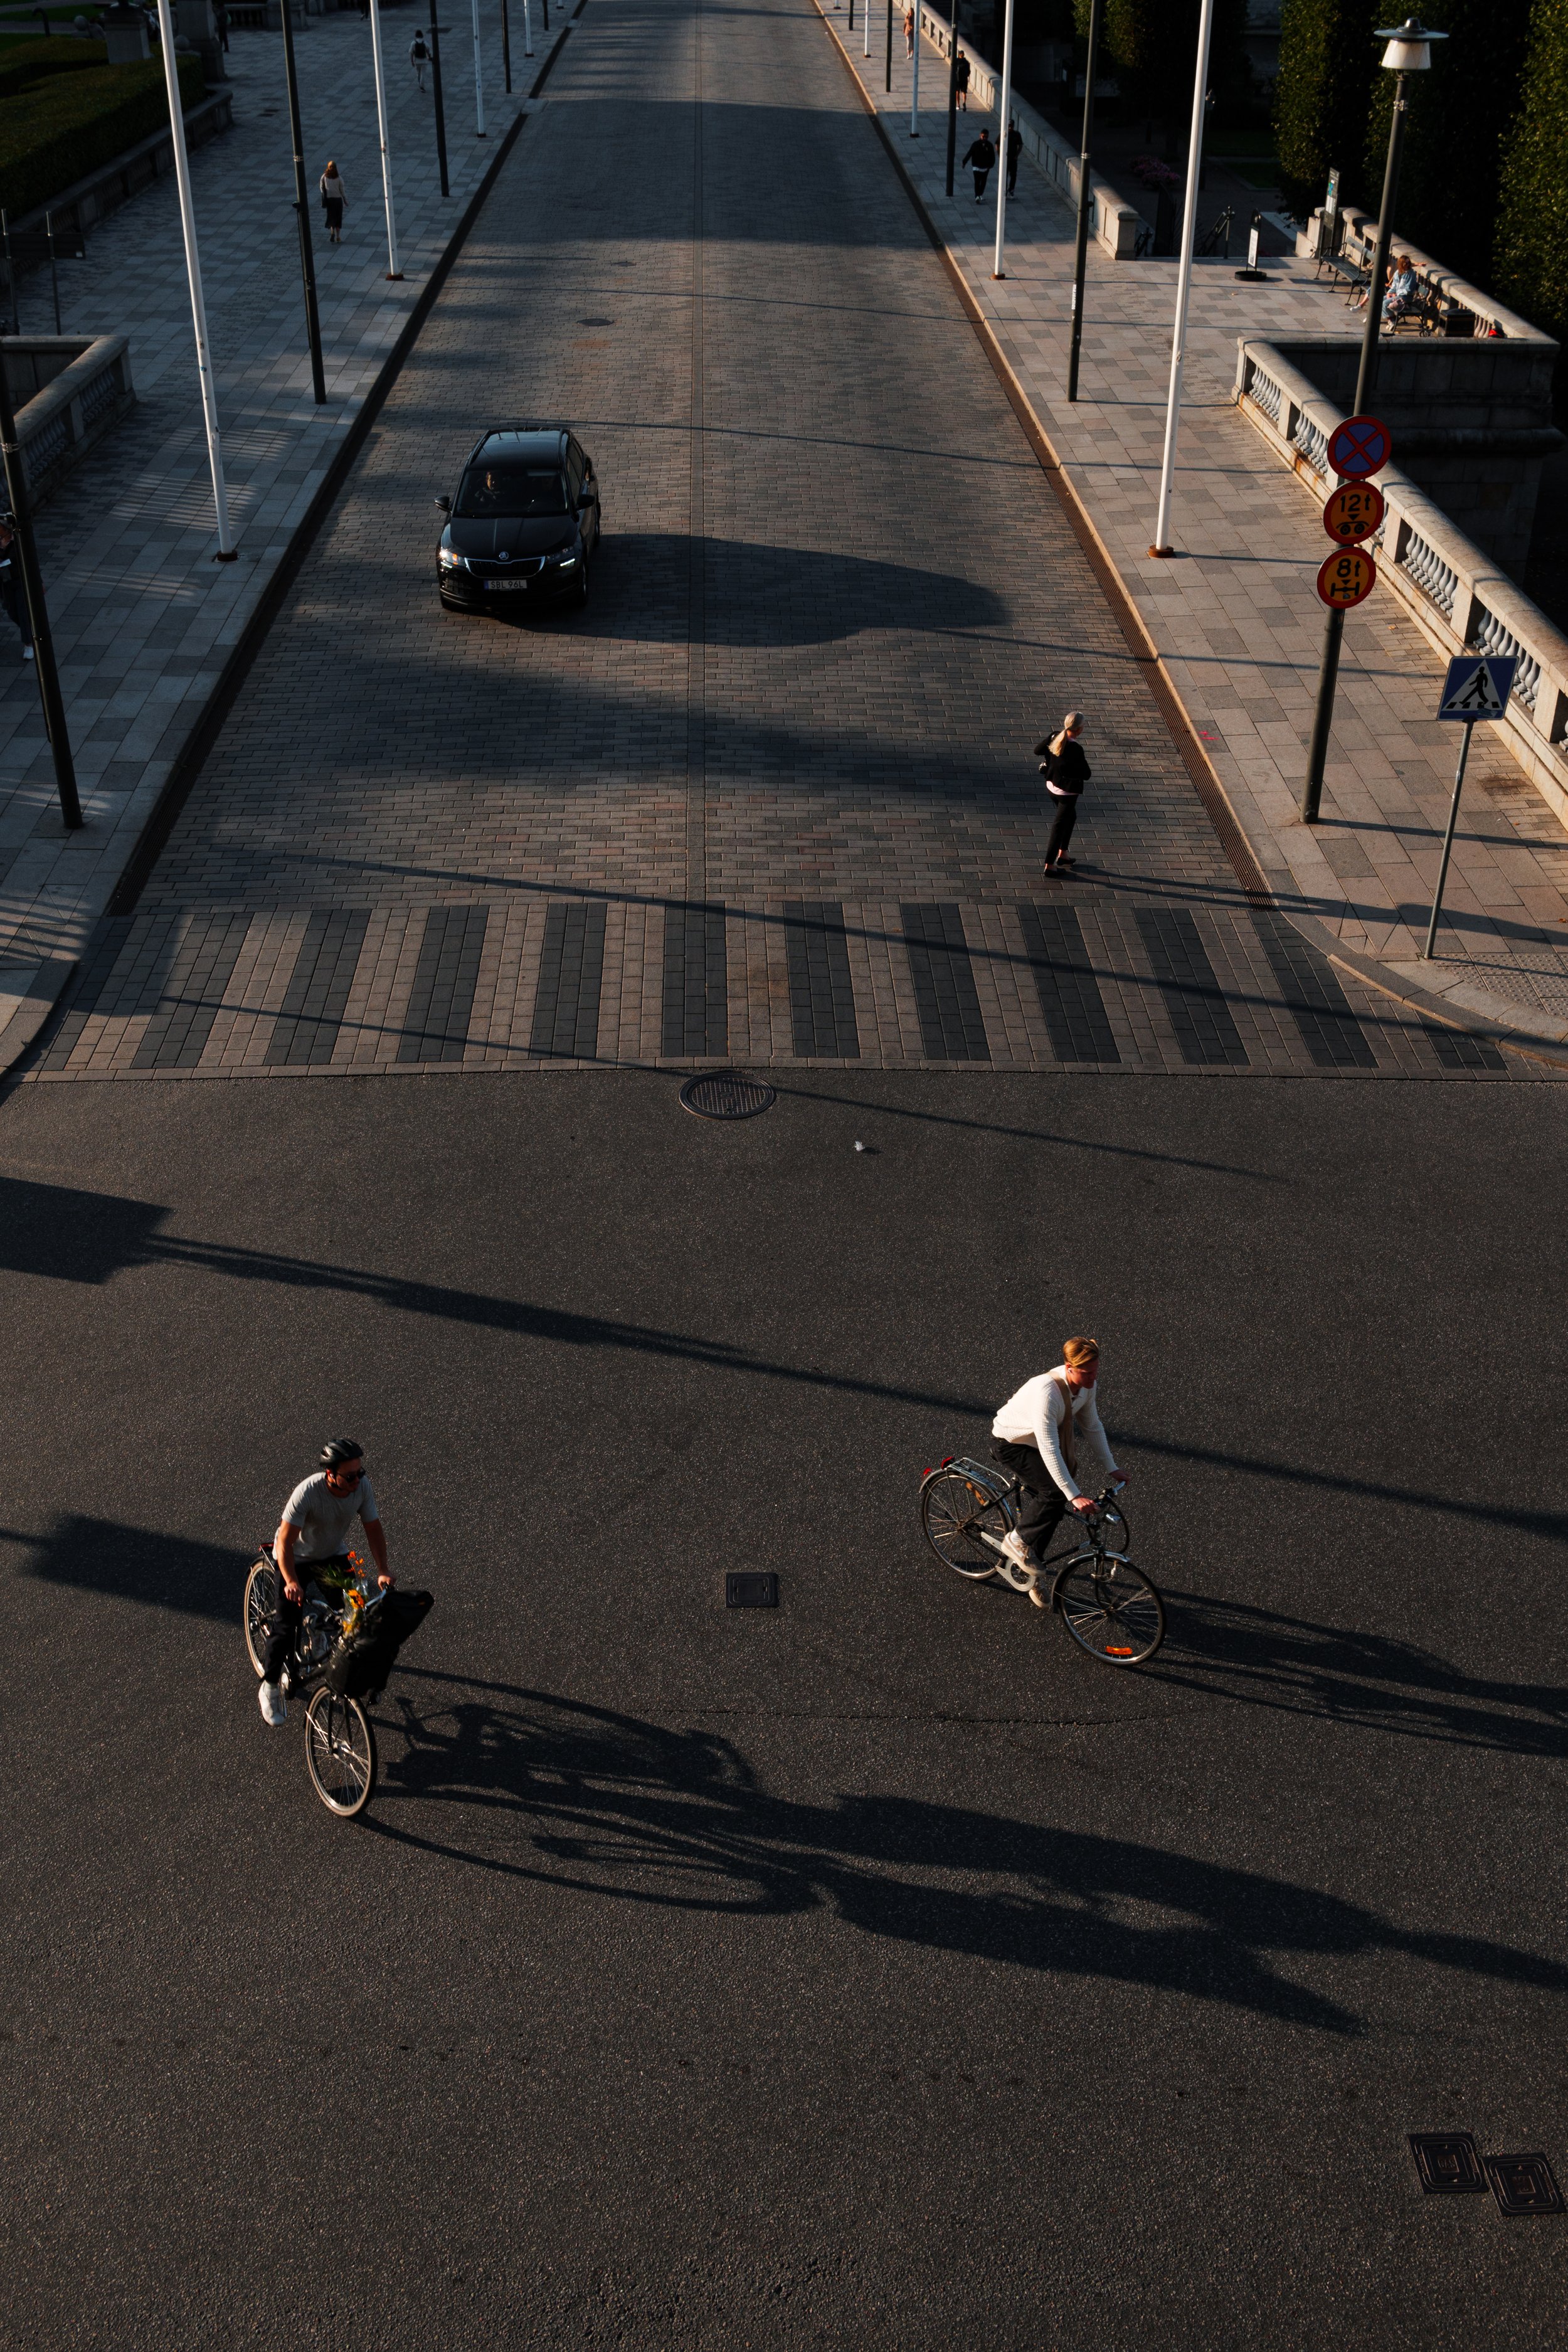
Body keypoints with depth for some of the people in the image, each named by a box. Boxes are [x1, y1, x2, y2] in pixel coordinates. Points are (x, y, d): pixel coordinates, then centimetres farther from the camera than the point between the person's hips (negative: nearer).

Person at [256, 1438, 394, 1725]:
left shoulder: (362, 1487, -21)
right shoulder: (308, 1493, -35)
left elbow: (373, 1527, -9)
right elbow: (285, 1543, -32)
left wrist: (382, 1570, -18)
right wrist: (291, 1582, -43)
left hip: (334, 1556, 4)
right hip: (297, 1558, -4)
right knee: (287, 1627, -8)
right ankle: (270, 1687, 14)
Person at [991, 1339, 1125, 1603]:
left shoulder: (1086, 1385, -15)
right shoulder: (1047, 1392, -39)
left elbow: (1093, 1426, 2)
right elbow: (1049, 1450, -39)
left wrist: (1112, 1469, 1)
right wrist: (1075, 1496, -40)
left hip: (1034, 1442, 8)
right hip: (1010, 1444, -8)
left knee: (1041, 1505, 9)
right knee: (1055, 1492, -23)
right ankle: (1017, 1540, -2)